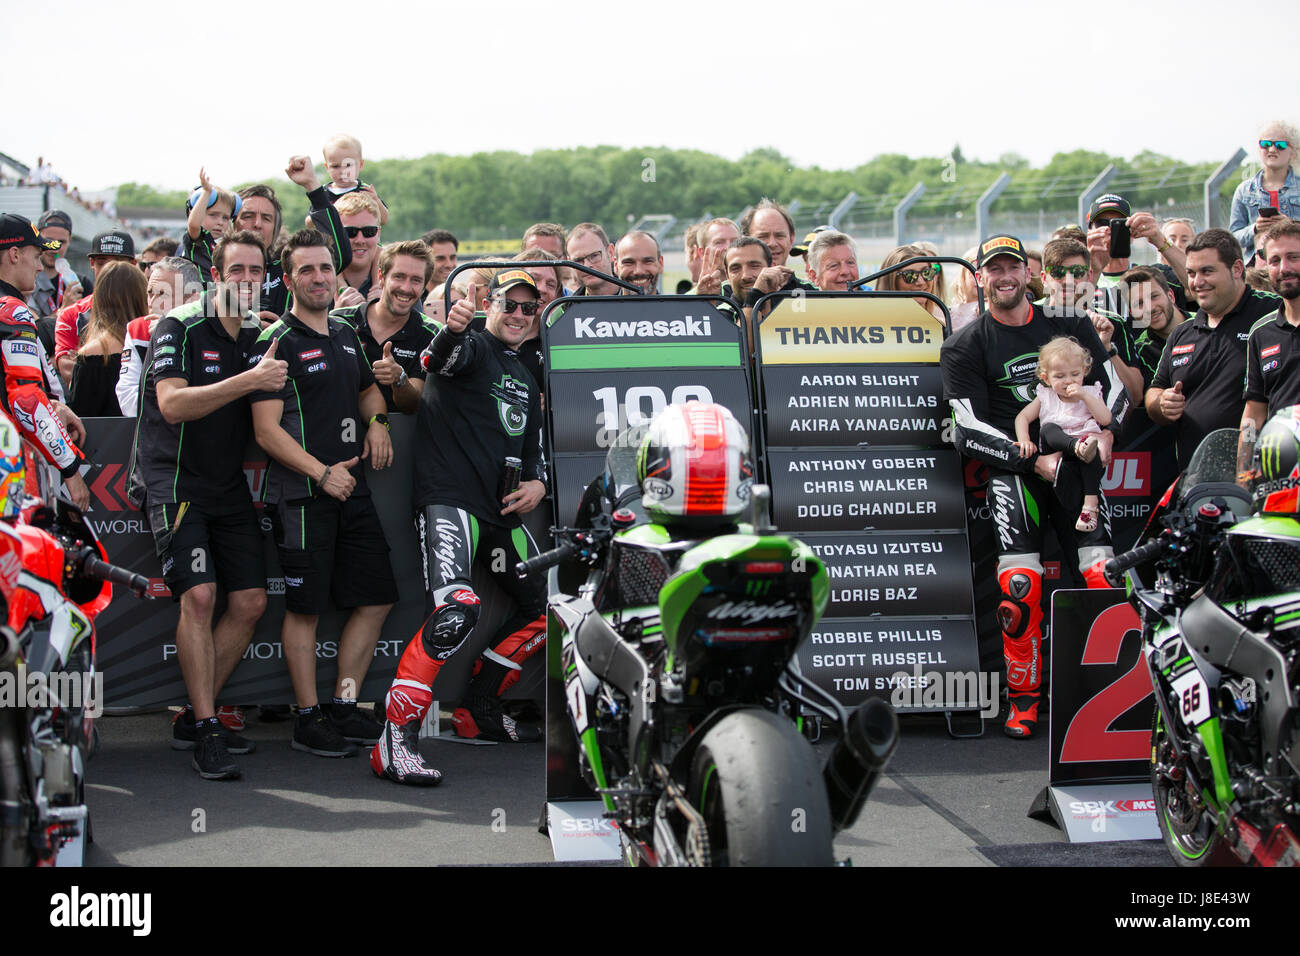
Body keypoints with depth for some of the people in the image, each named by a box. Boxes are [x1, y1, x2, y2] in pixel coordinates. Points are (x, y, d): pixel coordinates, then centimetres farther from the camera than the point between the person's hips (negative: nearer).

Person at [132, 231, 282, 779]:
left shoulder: (262, 337, 10)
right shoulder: (180, 328, -10)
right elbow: (173, 404, -23)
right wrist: (249, 380, -29)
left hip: (230, 487, 7)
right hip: (177, 482, -7)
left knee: (250, 603, 2)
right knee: (199, 595, -18)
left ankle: (194, 716, 14)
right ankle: (205, 732, -12)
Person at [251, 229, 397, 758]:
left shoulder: (346, 334, 14)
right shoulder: (277, 342, -7)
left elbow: (367, 389, 32)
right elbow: (267, 430, -13)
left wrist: (377, 421, 10)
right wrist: (322, 473, -20)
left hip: (352, 489, 7)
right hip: (302, 496, -7)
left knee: (377, 597, 9)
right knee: (305, 607, -1)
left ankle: (344, 707, 20)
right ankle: (307, 718, 9)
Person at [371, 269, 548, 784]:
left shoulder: (525, 379, 24)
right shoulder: (473, 347, 0)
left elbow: (533, 448, 31)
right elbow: (444, 357, -25)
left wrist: (537, 483, 8)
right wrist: (451, 330, -49)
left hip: (501, 509, 9)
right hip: (449, 497, -9)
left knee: (545, 607, 12)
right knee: (457, 609, -27)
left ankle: (479, 708, 26)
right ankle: (395, 741, -29)